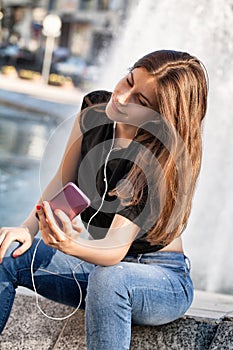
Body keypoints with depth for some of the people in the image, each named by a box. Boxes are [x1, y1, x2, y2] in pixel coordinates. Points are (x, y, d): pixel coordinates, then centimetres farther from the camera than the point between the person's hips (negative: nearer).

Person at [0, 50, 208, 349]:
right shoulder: (95, 107, -8)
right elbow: (63, 179, 1)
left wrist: (70, 245, -51)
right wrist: (28, 228, -14)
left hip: (163, 279, -5)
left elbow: (115, 250, -30)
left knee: (109, 278, -40)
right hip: (101, 260, 6)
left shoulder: (164, 163, -27)